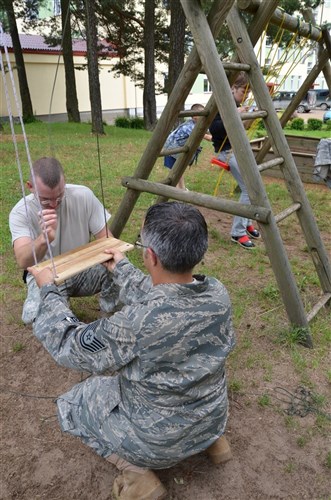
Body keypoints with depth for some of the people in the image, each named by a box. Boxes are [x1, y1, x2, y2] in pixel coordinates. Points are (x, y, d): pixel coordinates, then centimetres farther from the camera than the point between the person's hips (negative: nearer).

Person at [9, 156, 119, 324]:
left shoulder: (83, 196, -16)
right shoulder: (20, 213, -19)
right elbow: (23, 261, -33)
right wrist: (45, 238, -54)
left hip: (83, 269, 2)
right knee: (34, 317, -30)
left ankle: (110, 311, 2)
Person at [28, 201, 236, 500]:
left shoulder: (137, 323, -37)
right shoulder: (218, 294, -18)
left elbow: (70, 347, -18)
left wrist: (49, 290, -5)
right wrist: (122, 270, 12)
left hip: (159, 442, -5)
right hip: (212, 419, 5)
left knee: (73, 404, 17)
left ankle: (137, 474, 5)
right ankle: (211, 438, 21)